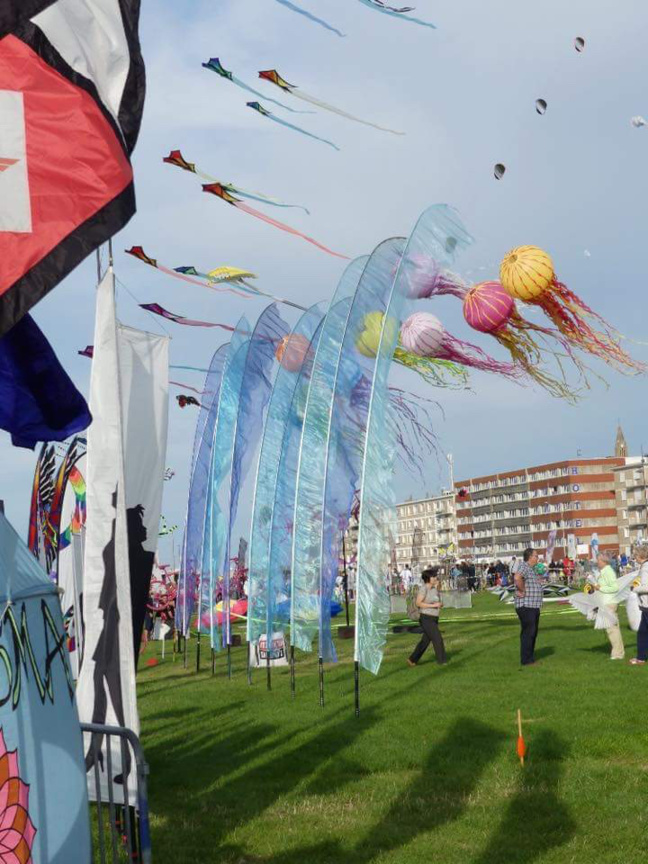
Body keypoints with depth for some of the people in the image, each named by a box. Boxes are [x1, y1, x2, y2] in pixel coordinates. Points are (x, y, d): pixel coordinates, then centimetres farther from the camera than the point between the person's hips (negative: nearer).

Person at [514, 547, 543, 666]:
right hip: (526, 606, -11)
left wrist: (539, 579, 15)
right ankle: (526, 660, -4)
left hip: (534, 606, 11)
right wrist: (523, 591, -23)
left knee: (533, 633, 15)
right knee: (528, 633, -8)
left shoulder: (531, 568, 19)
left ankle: (531, 658, 23)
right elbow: (517, 578, -34)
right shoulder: (523, 566, -14)